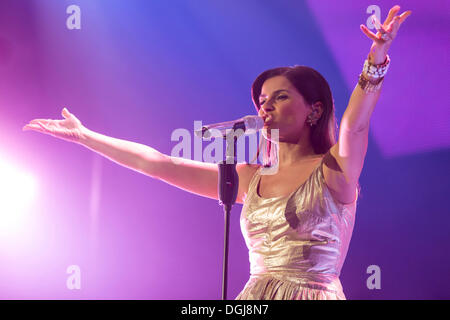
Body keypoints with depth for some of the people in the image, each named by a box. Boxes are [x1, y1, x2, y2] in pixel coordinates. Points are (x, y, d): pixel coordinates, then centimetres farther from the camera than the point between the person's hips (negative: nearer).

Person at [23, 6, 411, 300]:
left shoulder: (332, 172, -3)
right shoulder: (250, 178, 12)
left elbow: (354, 125, -24)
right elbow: (156, 163, 14)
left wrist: (376, 59, -40)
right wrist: (83, 135, 15)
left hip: (314, 292, -5)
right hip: (255, 294, 5)